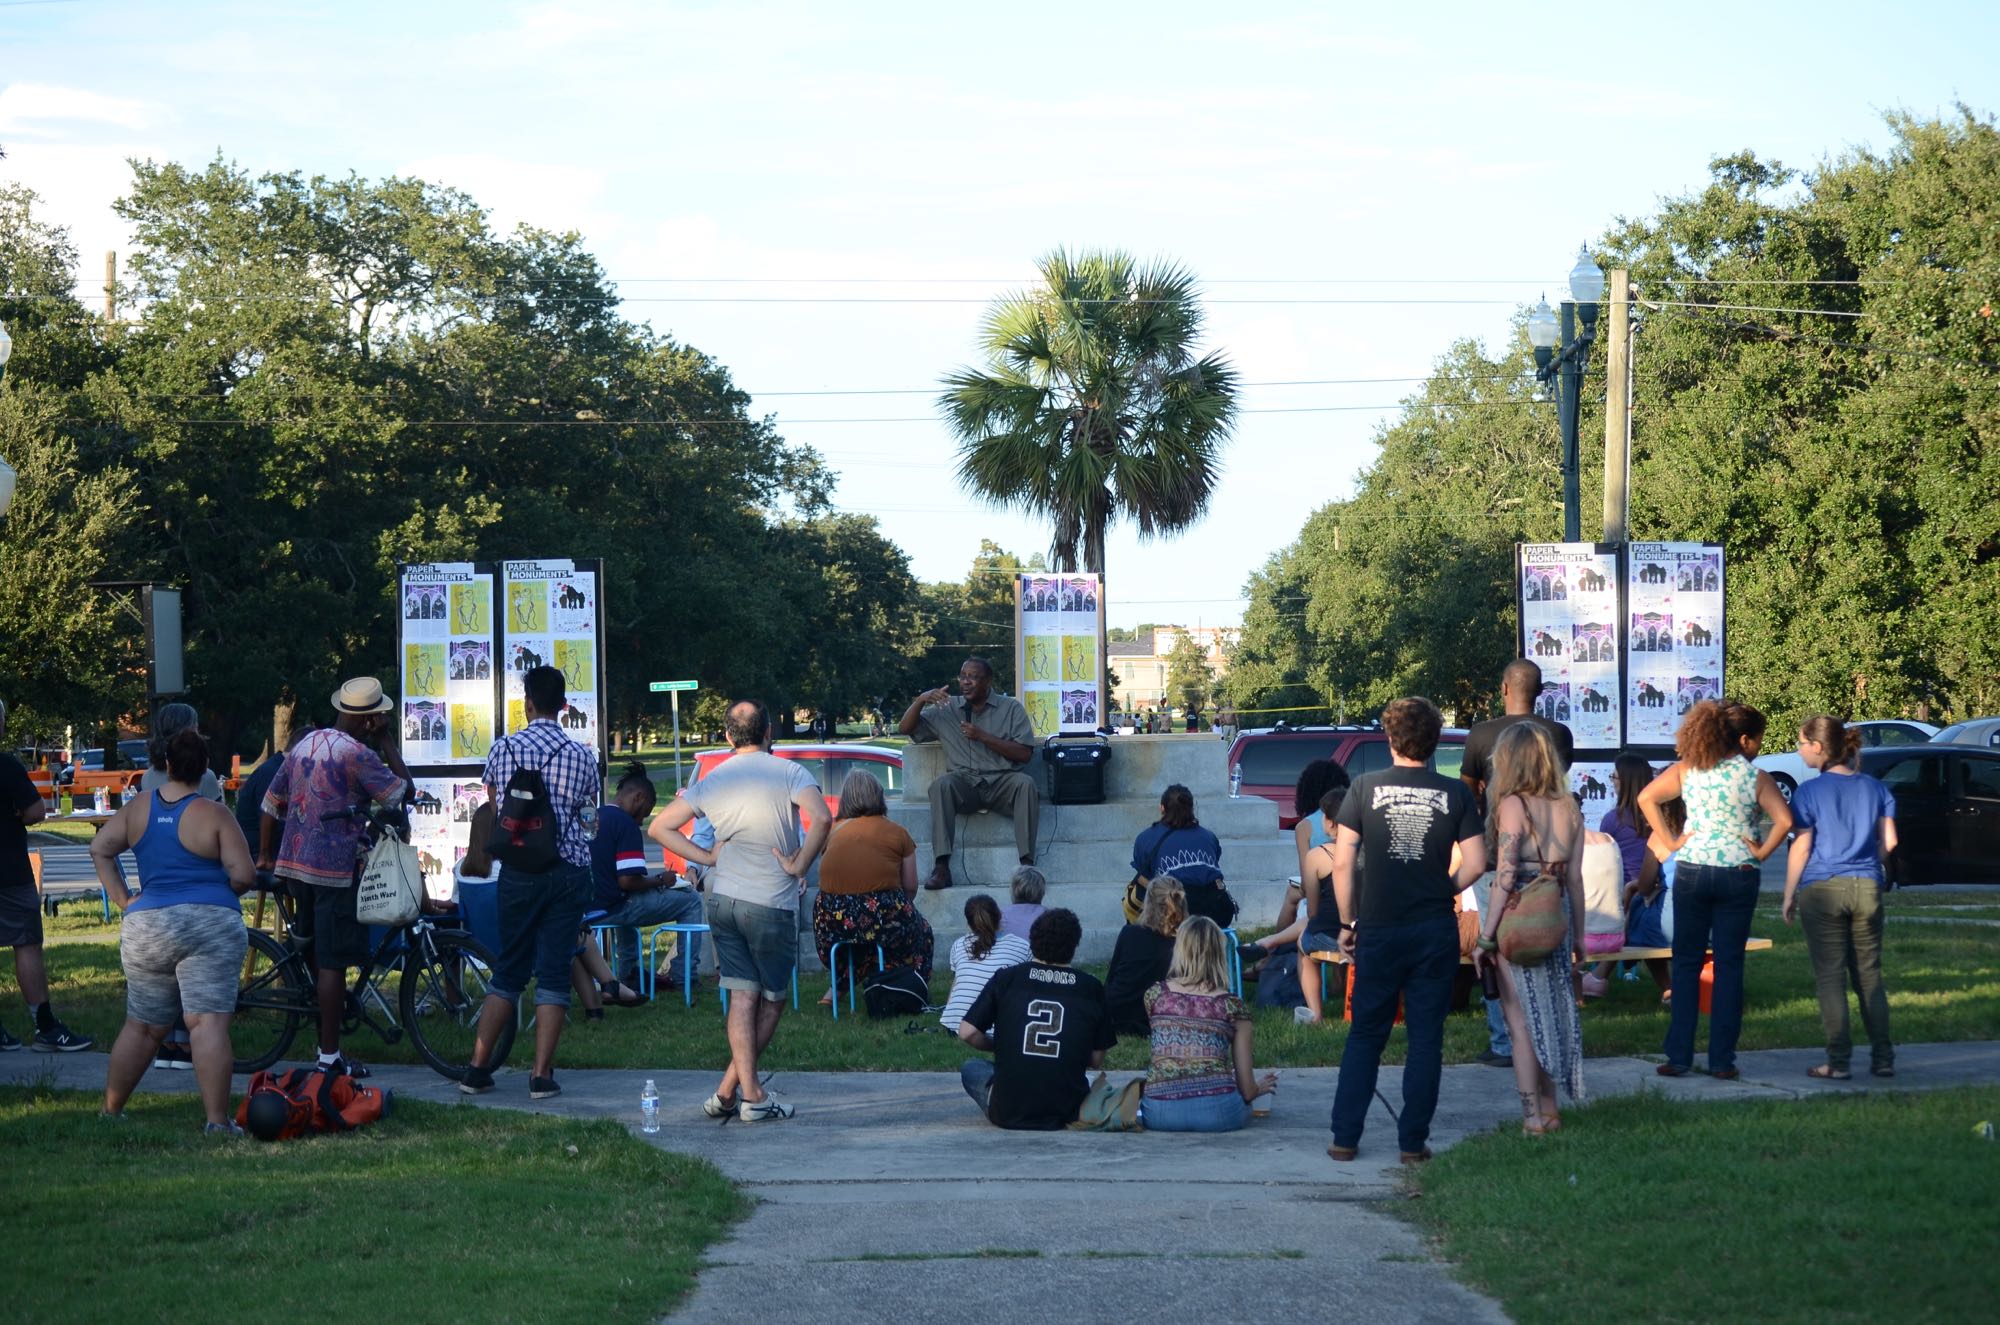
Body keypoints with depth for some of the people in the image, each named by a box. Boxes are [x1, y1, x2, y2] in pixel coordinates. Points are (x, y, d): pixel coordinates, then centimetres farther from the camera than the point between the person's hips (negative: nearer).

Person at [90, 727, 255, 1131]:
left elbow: (99, 848, 10)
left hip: (145, 928, 5)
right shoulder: (213, 814, -5)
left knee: (142, 1026, 17)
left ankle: (110, 1110, 25)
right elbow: (244, 875, -8)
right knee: (208, 1023, -10)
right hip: (211, 926, -5)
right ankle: (217, 1120, -16)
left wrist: (122, 898, 10)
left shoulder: (138, 807, 8)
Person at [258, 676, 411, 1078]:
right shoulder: (356, 753, -13)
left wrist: (265, 856, 26)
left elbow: (271, 803, 17)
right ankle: (330, 1057, -4)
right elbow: (401, 791, -8)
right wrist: (387, 740, -2)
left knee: (314, 951, 19)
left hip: (295, 862, 8)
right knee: (333, 963, -5)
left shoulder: (306, 744, 12)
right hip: (336, 867, -8)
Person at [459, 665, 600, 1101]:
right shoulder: (581, 756, -4)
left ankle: (478, 1067, 11)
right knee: (554, 973, 2)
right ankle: (542, 1075, -1)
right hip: (568, 872, -1)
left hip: (518, 870, 1)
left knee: (508, 970, 12)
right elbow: (589, 817, 8)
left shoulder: (503, 749, -2)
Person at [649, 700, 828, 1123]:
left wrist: (708, 858, 8)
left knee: (742, 996, 6)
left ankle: (747, 1092, -2)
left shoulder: (713, 781, 9)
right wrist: (799, 866, -11)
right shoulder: (788, 772, -6)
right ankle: (731, 1089, 4)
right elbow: (820, 818, -23)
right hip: (771, 902, -4)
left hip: (723, 898, 4)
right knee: (773, 999, 8)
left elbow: (659, 827, 10)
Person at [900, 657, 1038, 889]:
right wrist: (921, 700, -6)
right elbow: (905, 728, 13)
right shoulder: (947, 710, 15)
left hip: (1002, 781, -1)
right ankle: (941, 867, -37)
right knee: (941, 784, -32)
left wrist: (983, 736, -9)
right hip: (964, 782, 1)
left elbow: (1024, 754, -2)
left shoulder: (1011, 708, 7)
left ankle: (1027, 863, -34)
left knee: (1026, 784, -33)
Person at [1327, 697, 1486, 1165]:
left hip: (1379, 930, 0)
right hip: (1435, 931, 0)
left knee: (1365, 1035, 10)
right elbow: (1476, 863, -4)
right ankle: (1414, 1142, 7)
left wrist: (1347, 922, 5)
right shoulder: (1455, 793, -2)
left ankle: (1345, 1138, 9)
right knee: (1426, 1039, 7)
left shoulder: (1365, 788, -4)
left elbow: (1342, 863, -4)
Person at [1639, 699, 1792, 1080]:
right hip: (1738, 874, -2)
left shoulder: (1686, 770, 2)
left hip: (1691, 872, 2)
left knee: (1686, 964, 8)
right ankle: (1722, 1060, 4)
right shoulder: (1755, 777, -5)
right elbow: (1784, 820, -17)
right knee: (1729, 966, 5)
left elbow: (1646, 797, -5)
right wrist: (1761, 852, -4)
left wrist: (1668, 842, -2)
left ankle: (1679, 1056, 5)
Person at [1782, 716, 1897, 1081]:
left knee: (1830, 976, 0)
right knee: (1869, 975, 11)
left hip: (1822, 890, -4)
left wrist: (1789, 897, -1)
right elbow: (1888, 842, 5)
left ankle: (1838, 1061, -2)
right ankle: (1883, 1058, 10)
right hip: (1866, 888, 4)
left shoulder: (1809, 792, -6)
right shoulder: (1875, 789, 7)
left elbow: (1801, 848, -8)